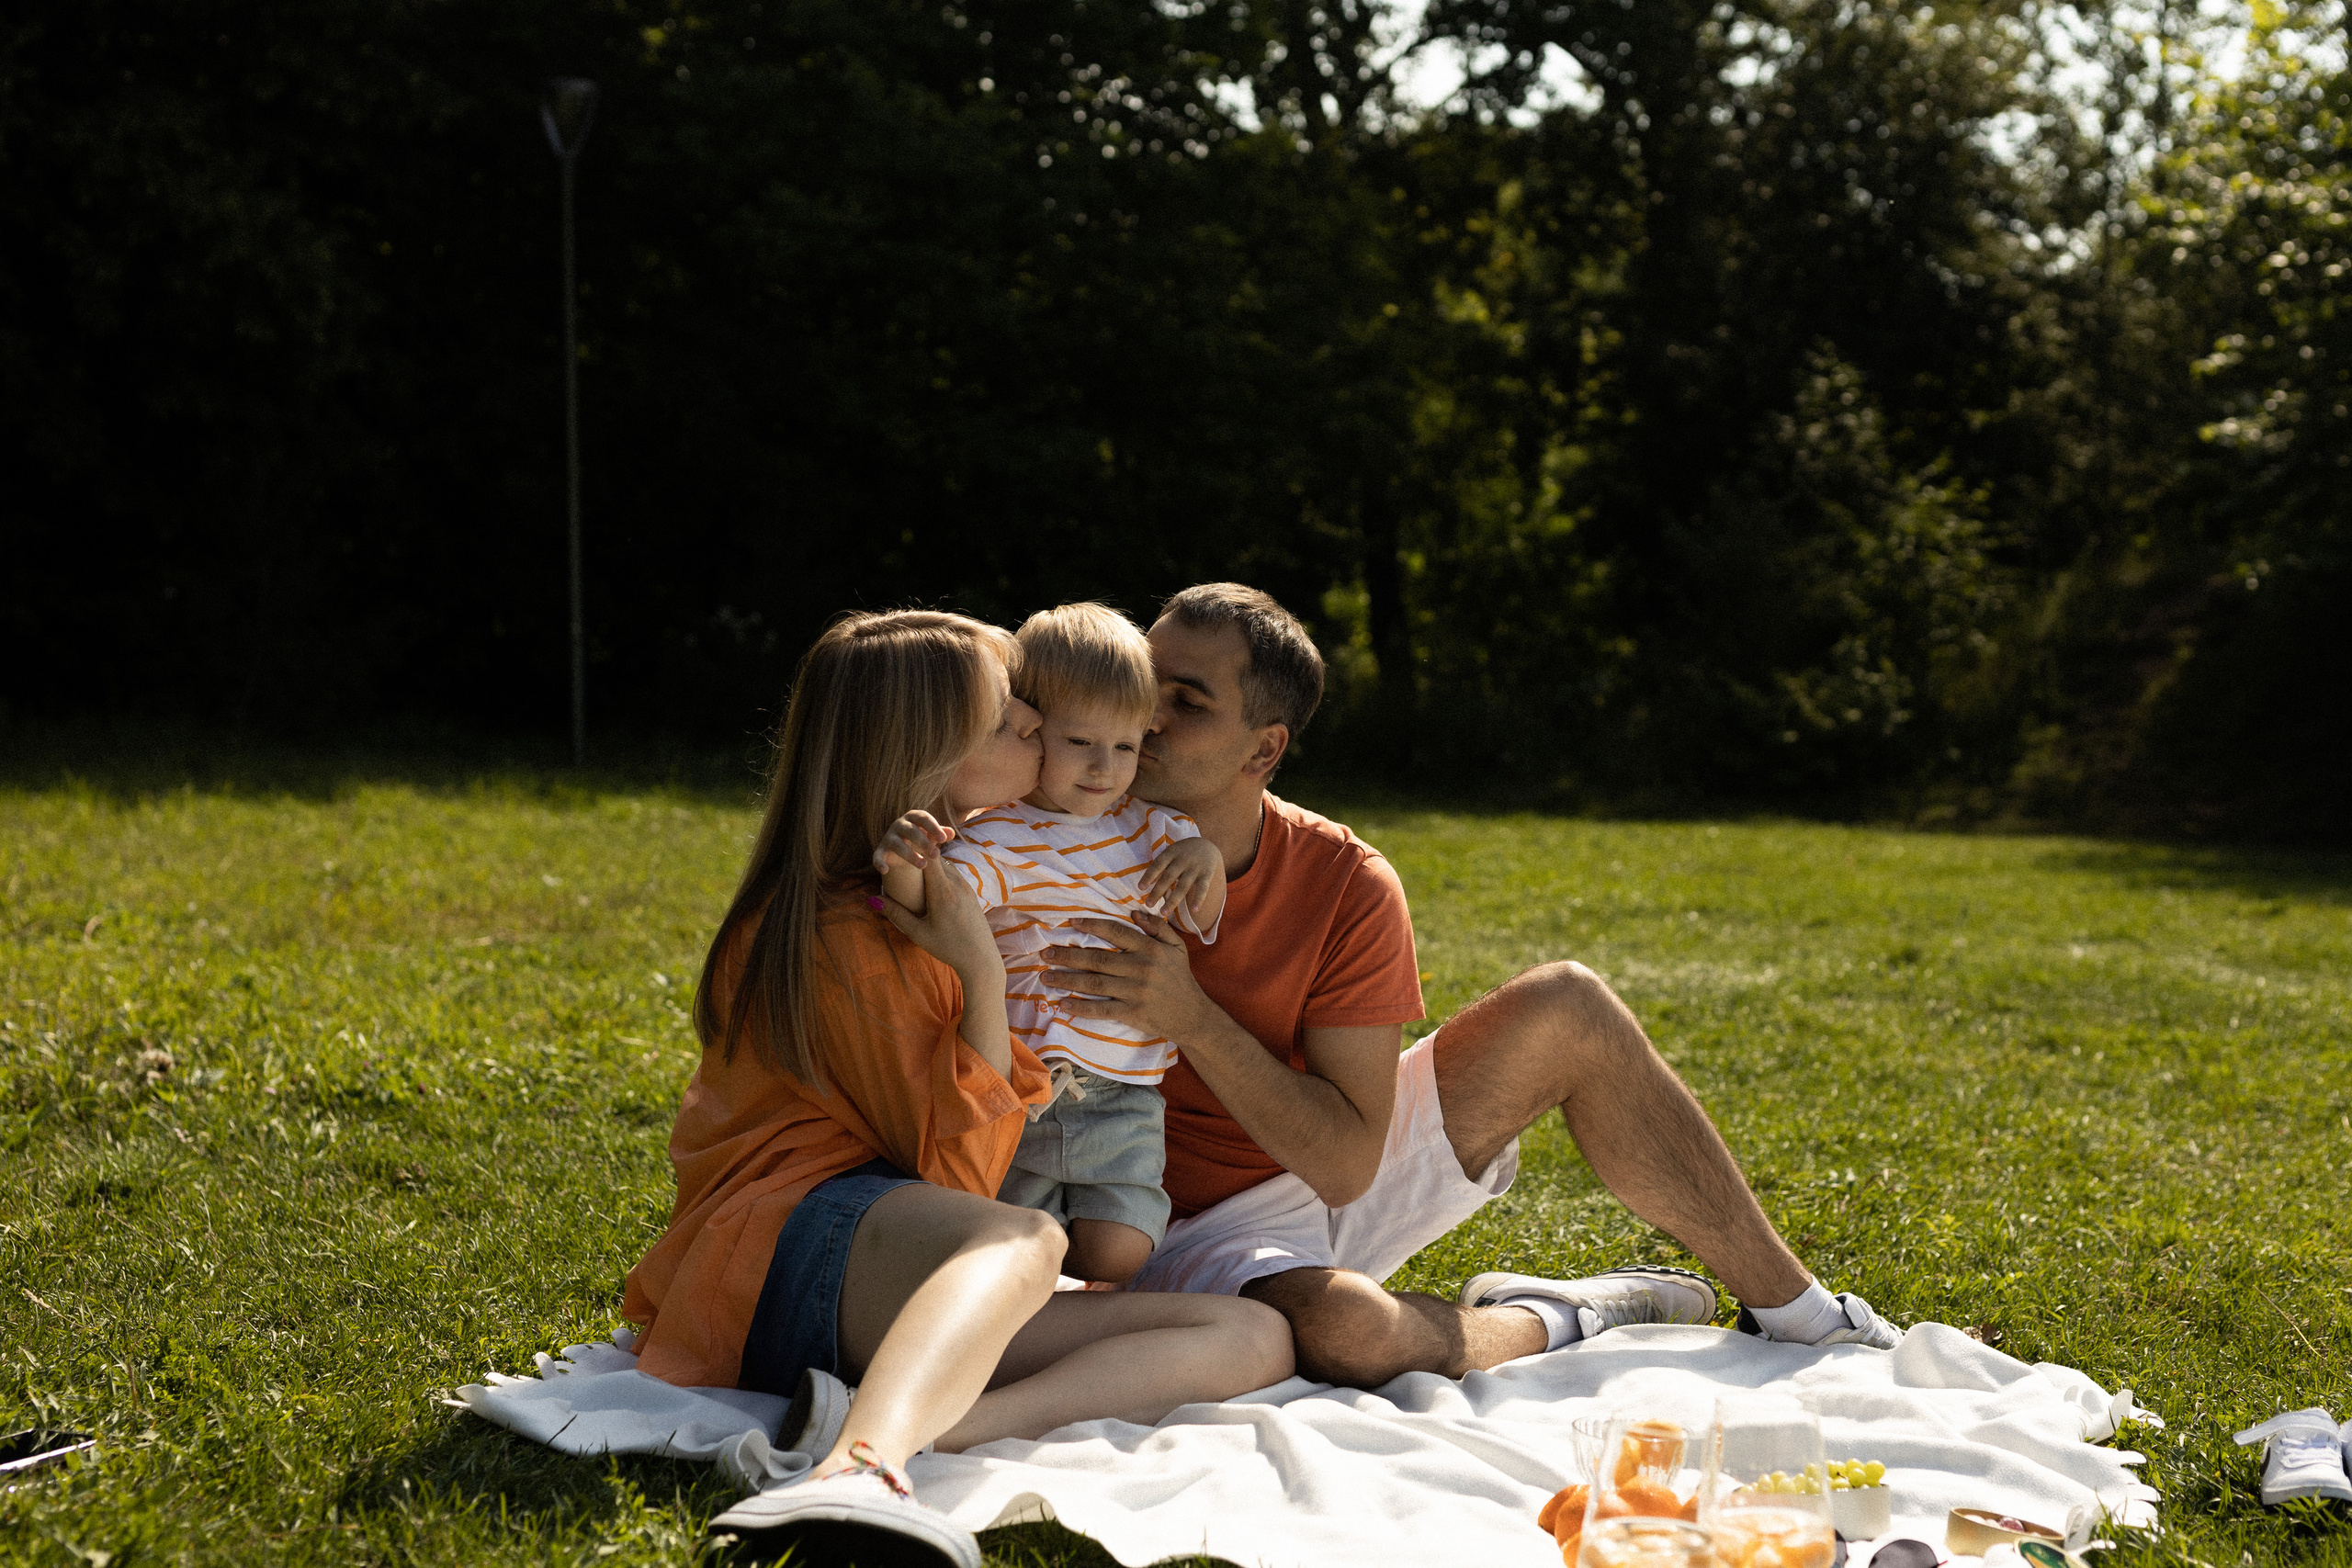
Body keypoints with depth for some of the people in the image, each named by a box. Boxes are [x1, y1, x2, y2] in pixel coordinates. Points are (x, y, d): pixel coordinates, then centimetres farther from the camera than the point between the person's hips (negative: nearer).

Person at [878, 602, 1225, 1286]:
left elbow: (1203, 921, 18)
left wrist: (1207, 860, -4)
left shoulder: (1151, 831, 9)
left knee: (1114, 1255, -10)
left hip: (1120, 1098, 3)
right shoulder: (996, 842, -8)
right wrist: (903, 868, -47)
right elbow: (929, 911, -23)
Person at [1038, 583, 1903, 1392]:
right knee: (1344, 1325, -38)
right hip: (1189, 1234, -3)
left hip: (1336, 1179, 3)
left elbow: (1346, 1165, -18)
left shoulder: (1348, 885, -14)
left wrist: (1192, 1019, -31)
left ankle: (1793, 1309, 5)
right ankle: (1552, 1322, -3)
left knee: (1565, 1007, -9)